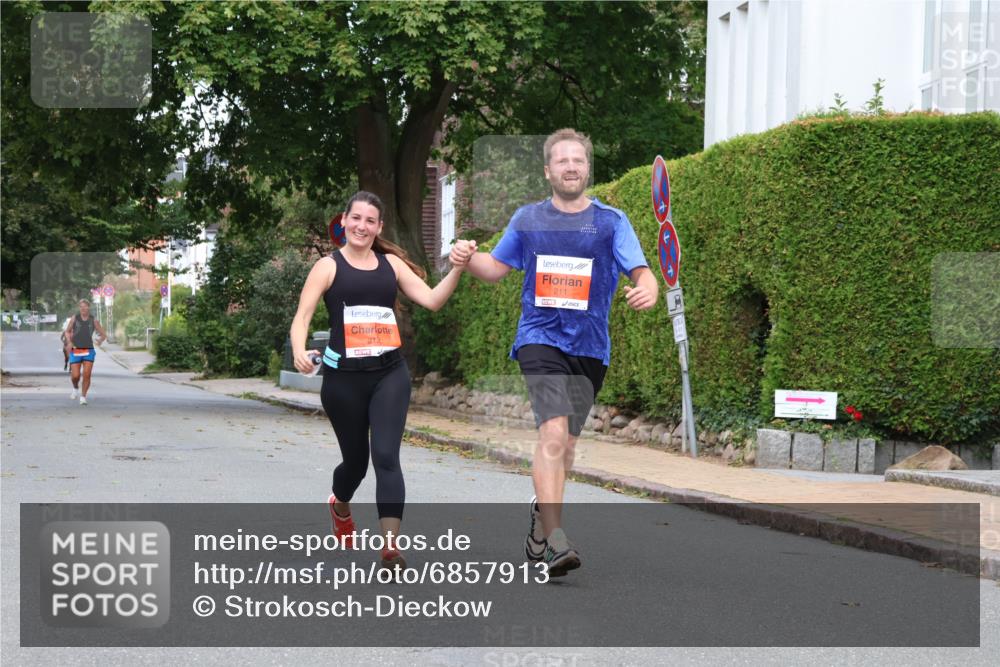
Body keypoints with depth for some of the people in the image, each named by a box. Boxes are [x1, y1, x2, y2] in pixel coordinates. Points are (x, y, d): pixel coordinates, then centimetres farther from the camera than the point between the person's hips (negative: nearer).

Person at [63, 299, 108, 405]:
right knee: (75, 376, -7)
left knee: (87, 375, -10)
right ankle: (76, 389, 27)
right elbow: (67, 332, 16)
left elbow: (104, 334, 11)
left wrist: (101, 340, -6)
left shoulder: (93, 320, 4)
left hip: (88, 351, 0)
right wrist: (69, 342, 0)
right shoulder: (75, 318, 4)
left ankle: (83, 397, 4)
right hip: (75, 351, 0)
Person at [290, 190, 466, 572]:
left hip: (390, 373, 1)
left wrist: (457, 269, -12)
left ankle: (390, 547, -16)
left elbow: (432, 300, 3)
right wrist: (300, 351, -27)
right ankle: (340, 506, 48)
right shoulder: (329, 267, 0)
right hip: (343, 377, -1)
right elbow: (302, 318, -7)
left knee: (386, 457, -14)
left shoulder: (391, 264, 9)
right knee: (356, 459, 12)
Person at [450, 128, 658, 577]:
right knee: (553, 432, -20)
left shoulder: (610, 220, 5)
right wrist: (467, 259, -4)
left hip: (590, 346, 2)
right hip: (540, 338, -2)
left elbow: (640, 270, -4)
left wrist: (648, 289, -27)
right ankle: (555, 541, -24)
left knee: (565, 444, 10)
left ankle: (538, 529, 29)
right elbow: (495, 268, 18)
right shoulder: (528, 219, 8)